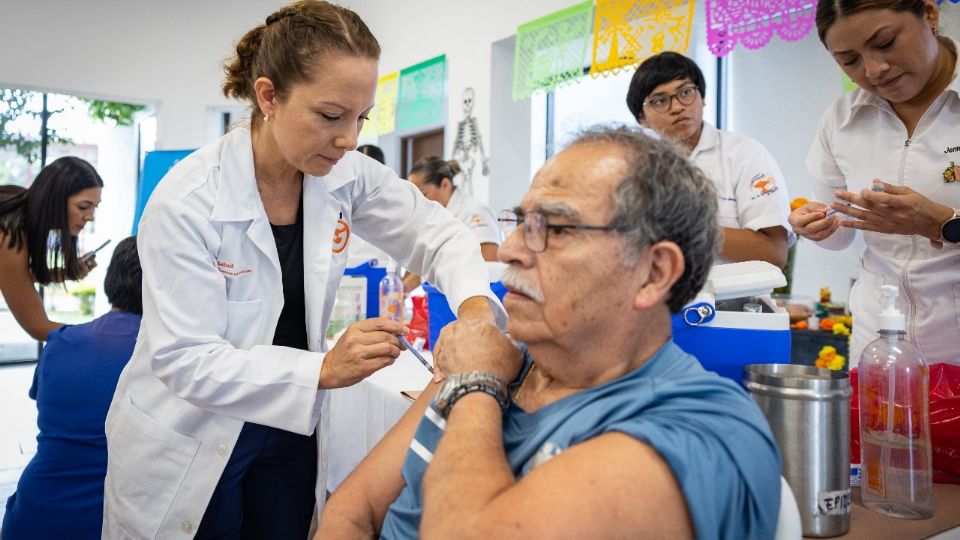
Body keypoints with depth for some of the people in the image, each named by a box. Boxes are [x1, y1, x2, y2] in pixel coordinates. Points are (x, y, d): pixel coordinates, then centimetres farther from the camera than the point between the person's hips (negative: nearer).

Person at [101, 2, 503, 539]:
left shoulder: (348, 176, -11)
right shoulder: (186, 202, -24)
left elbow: (436, 232, -2)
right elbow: (186, 359, -24)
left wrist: (475, 305, -23)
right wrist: (324, 369, -37)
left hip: (292, 431, 4)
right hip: (188, 444, -3)